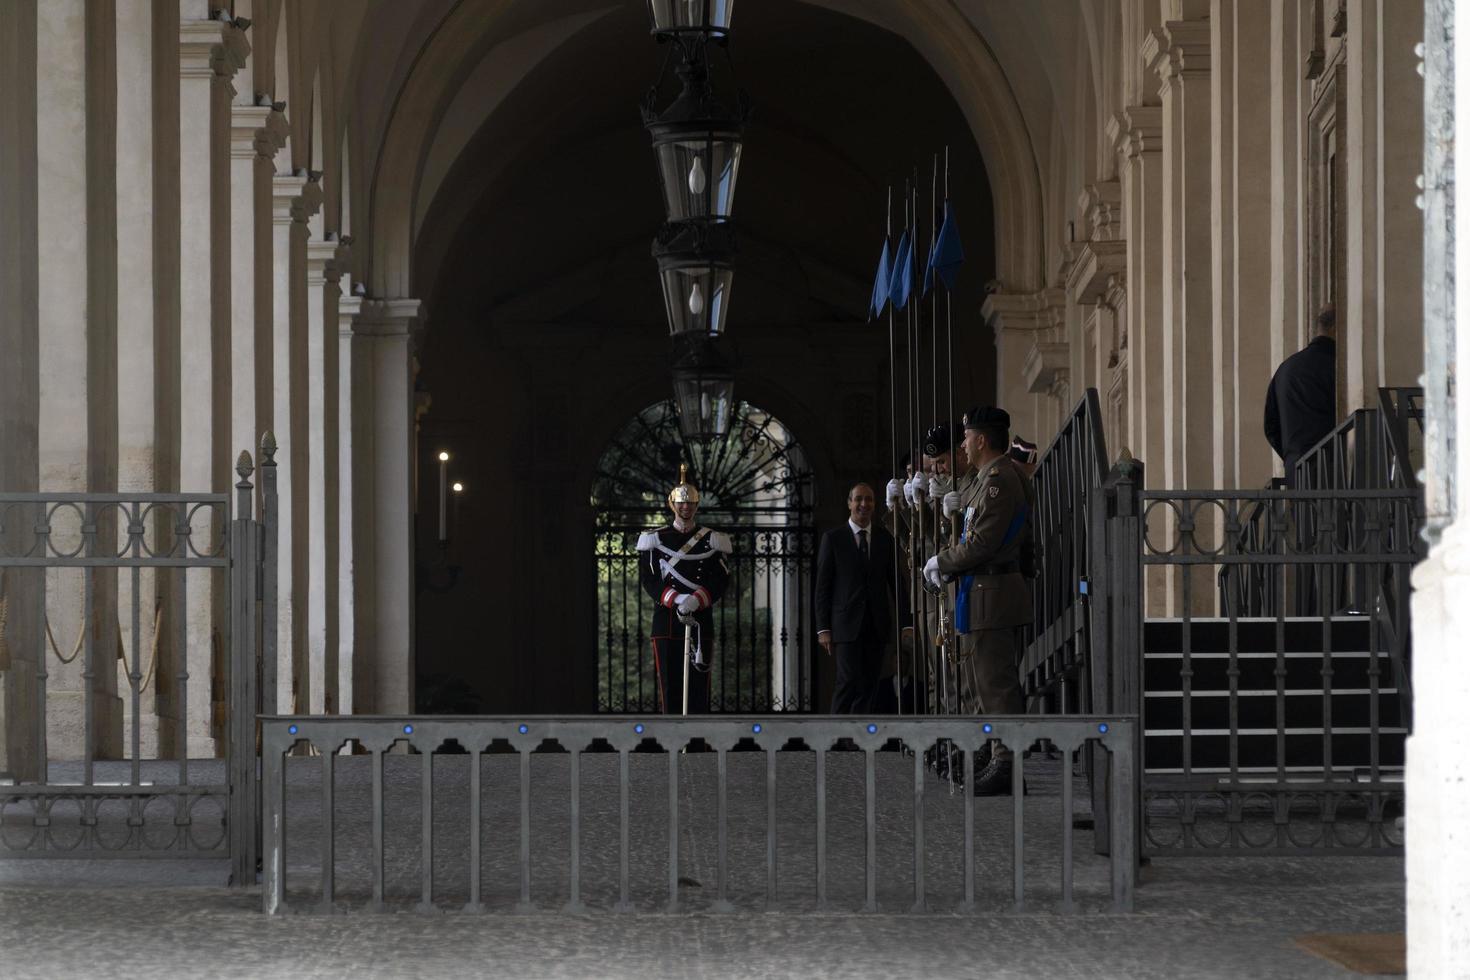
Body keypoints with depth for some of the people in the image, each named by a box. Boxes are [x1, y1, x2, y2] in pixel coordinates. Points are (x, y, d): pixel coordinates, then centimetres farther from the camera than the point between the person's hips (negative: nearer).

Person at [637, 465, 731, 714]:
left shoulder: (712, 541, 7)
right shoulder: (654, 540, 7)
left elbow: (720, 582, -1)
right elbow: (648, 579, -1)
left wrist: (695, 600, -19)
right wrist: (676, 600, -16)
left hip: (701, 621, 0)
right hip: (666, 620, 0)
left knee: (699, 684, -3)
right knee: (669, 683, -1)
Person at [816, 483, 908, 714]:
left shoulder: (885, 539, 11)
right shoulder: (833, 538, 2)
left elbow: (896, 583, 12)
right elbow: (822, 586, 1)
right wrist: (823, 628, -5)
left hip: (877, 625, 3)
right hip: (847, 625, -3)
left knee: (870, 685, 2)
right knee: (849, 681, -14)